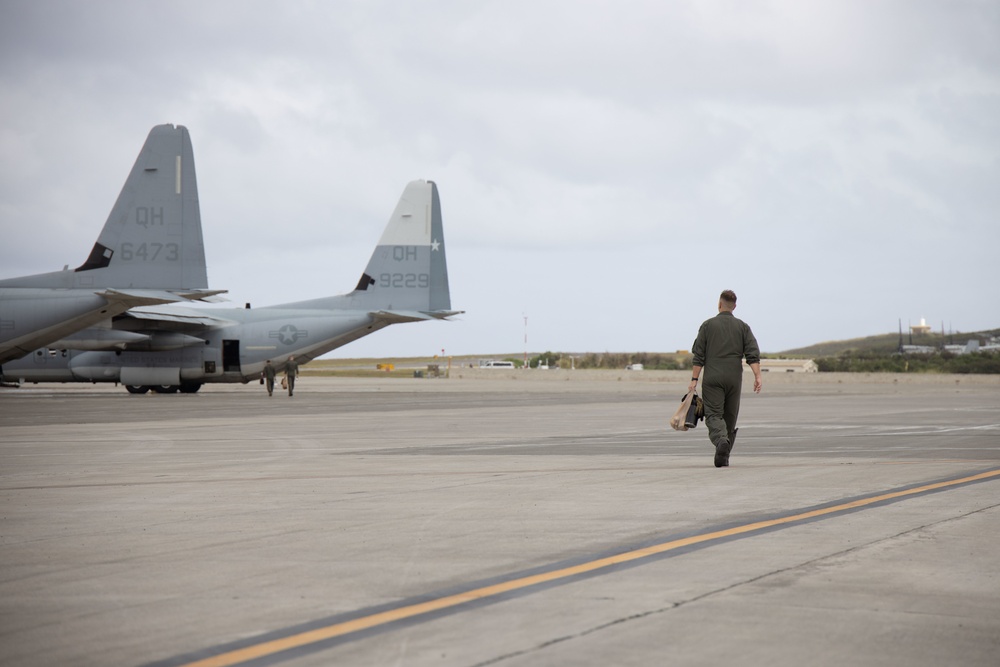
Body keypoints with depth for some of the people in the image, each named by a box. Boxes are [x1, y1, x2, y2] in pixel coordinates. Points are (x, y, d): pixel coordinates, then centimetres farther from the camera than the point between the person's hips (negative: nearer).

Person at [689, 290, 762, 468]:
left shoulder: (708, 325, 4)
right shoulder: (742, 326, 8)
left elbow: (698, 355, 0)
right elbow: (753, 353, -4)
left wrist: (694, 379, 1)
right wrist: (757, 376, -9)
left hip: (712, 379, -2)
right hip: (734, 378, 2)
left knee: (713, 415, -6)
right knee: (730, 417, 13)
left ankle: (721, 441, -35)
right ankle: (724, 457, 15)